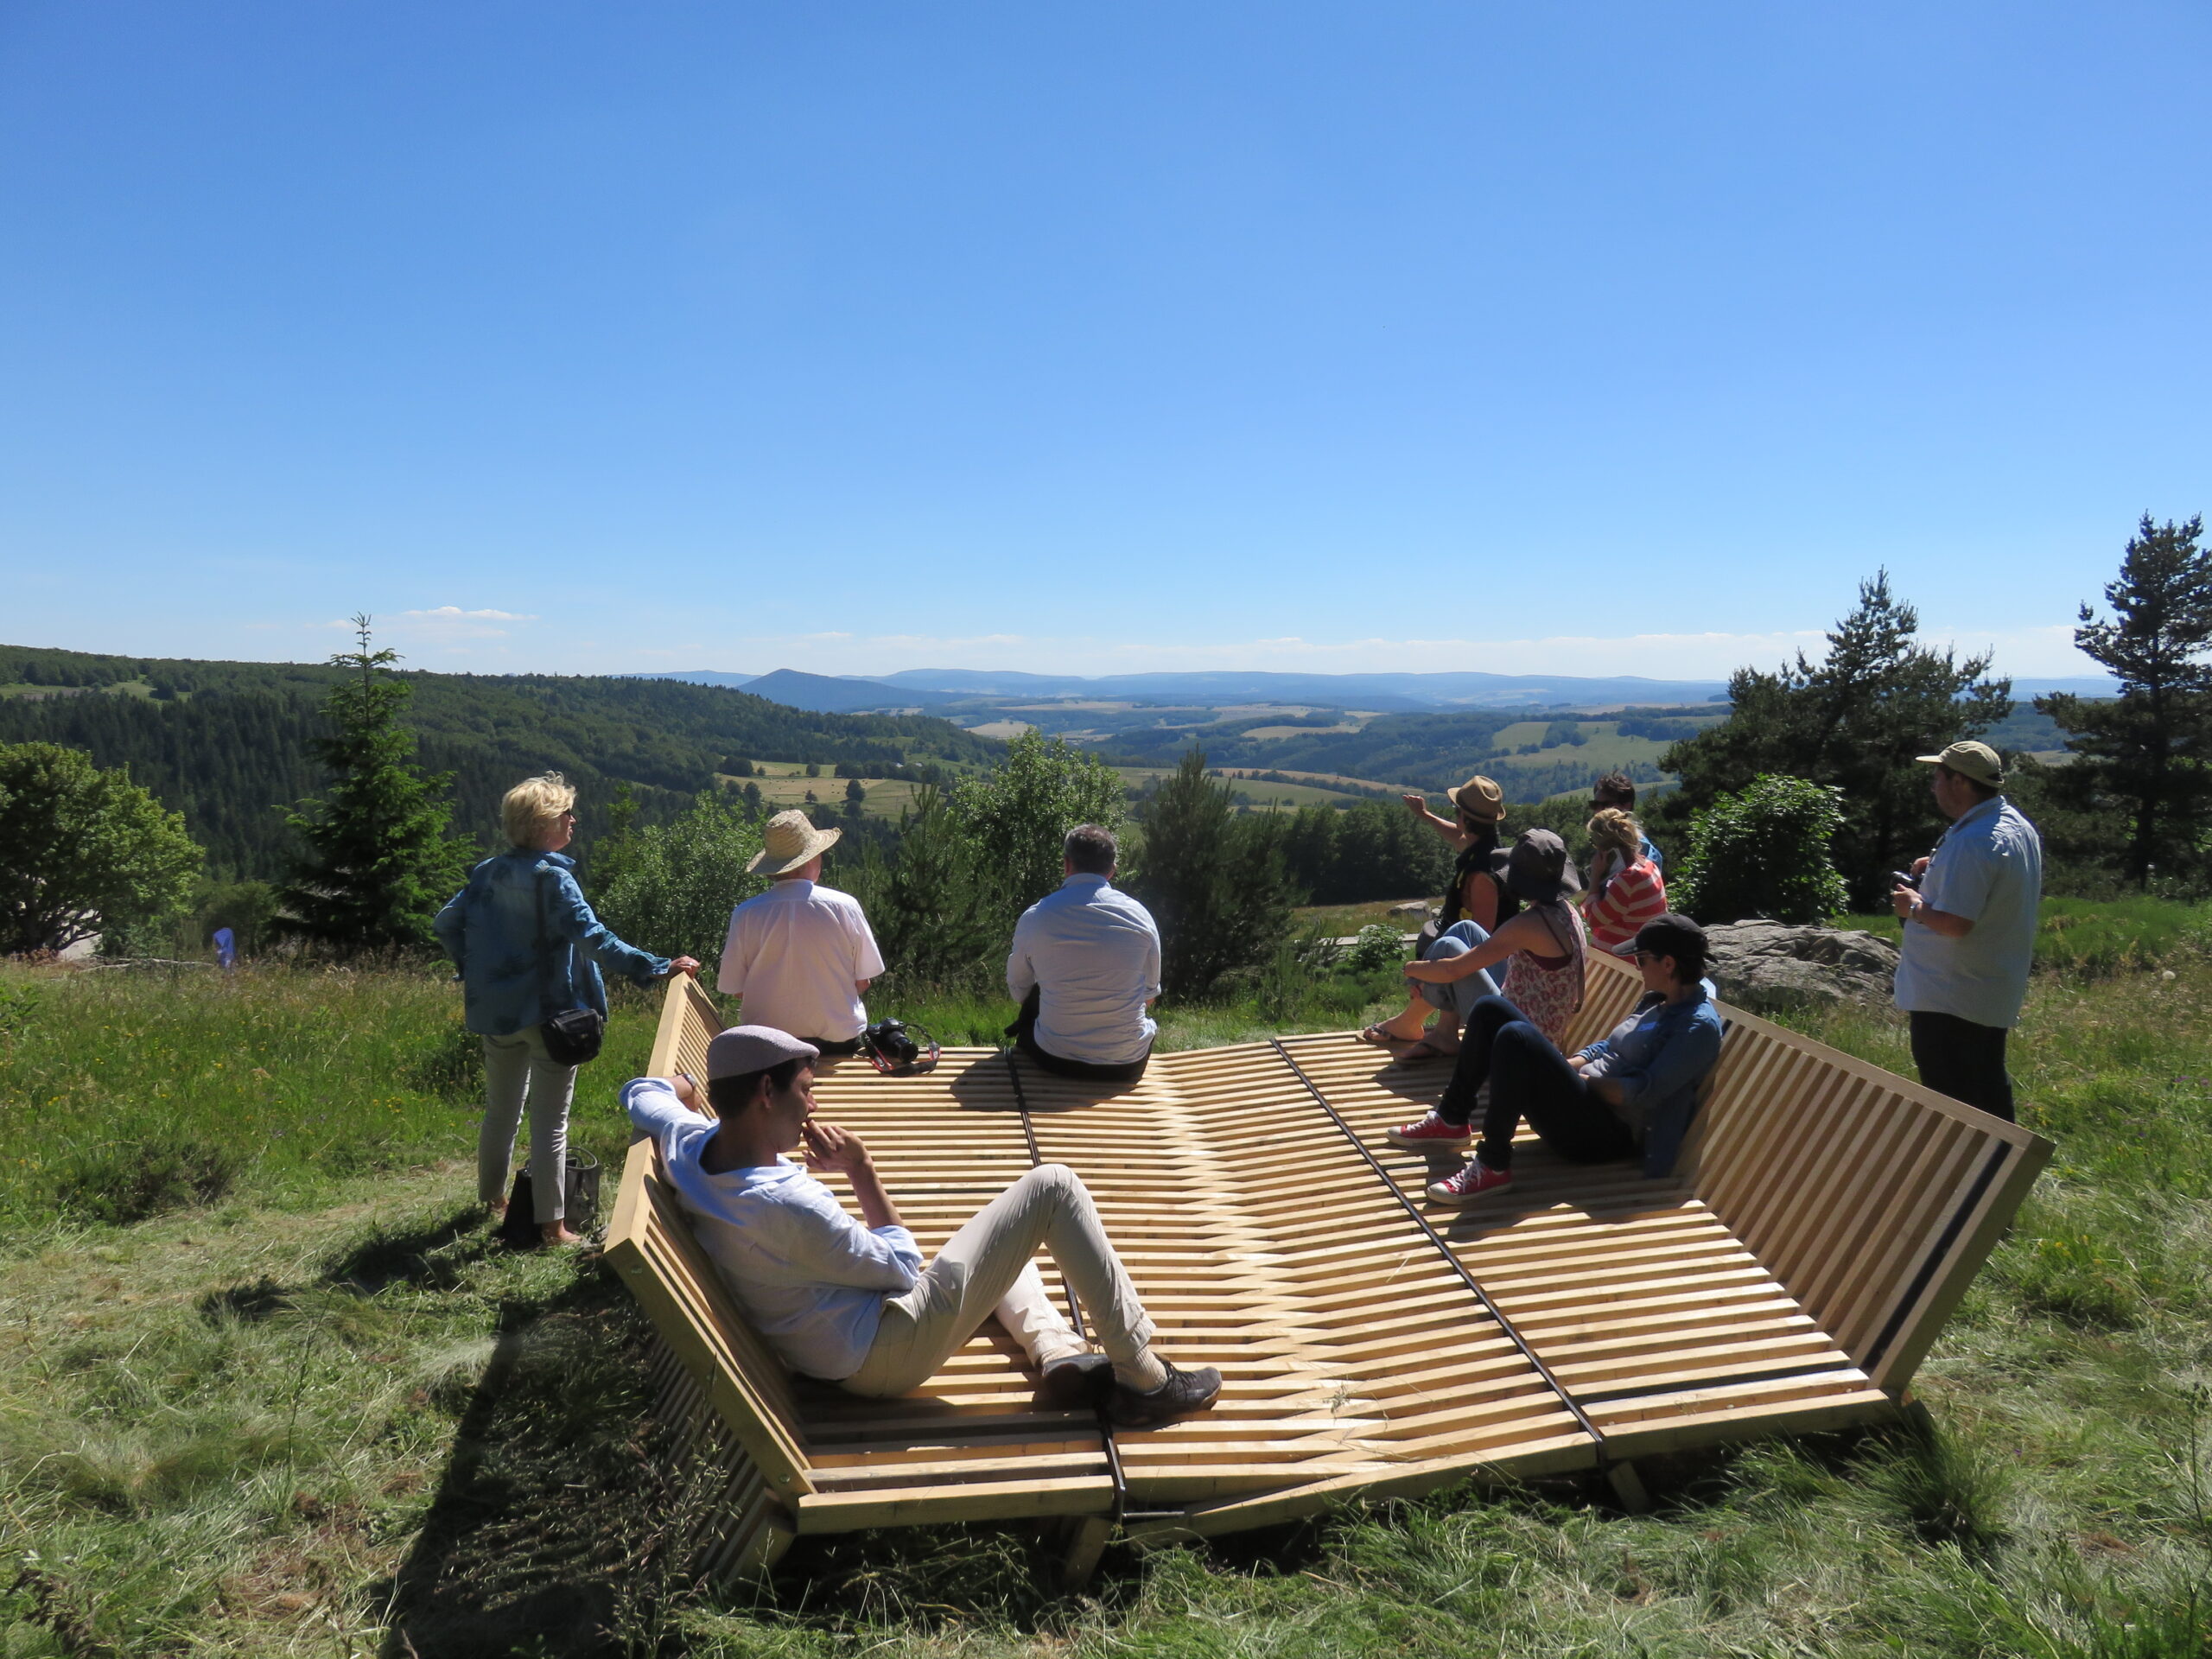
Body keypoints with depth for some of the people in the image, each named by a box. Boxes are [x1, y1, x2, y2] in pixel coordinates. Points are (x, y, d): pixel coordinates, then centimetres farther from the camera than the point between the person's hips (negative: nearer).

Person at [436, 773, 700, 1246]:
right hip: (549, 1012, -7)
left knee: (501, 1109, 23)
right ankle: (552, 1224, 7)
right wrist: (657, 967, -30)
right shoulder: (552, 876, -17)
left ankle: (492, 1198, 39)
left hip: (497, 1011, 7)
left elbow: (447, 921, 10)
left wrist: (470, 969, 22)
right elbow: (593, 939, -27)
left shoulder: (489, 872, 4)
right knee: (550, 1120, 2)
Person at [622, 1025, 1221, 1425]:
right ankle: (1143, 1379, -2)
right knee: (1052, 1185, -10)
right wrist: (861, 1170, -14)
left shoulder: (687, 1145, -10)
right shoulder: (787, 1205, -34)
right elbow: (902, 1267, -19)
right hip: (892, 1354, -10)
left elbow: (641, 1091, 15)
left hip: (841, 1358, 10)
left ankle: (1054, 1351, 11)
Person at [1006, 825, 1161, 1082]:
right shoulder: (1140, 916, -6)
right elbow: (1150, 995, 6)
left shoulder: (1034, 917, -9)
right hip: (1128, 1066, 0)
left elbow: (1018, 992, 7)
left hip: (1055, 1060, 0)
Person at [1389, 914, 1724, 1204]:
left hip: (1607, 1134, -9)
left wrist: (1580, 1078, -11)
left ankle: (1493, 1166, -25)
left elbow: (1642, 1094, -21)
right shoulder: (1656, 1001, 15)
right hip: (1587, 1101, 10)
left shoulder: (1700, 1026, -13)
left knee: (1516, 1037, -31)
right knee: (1492, 1010, 1)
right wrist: (1563, 1065, 4)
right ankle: (1451, 1121, 5)